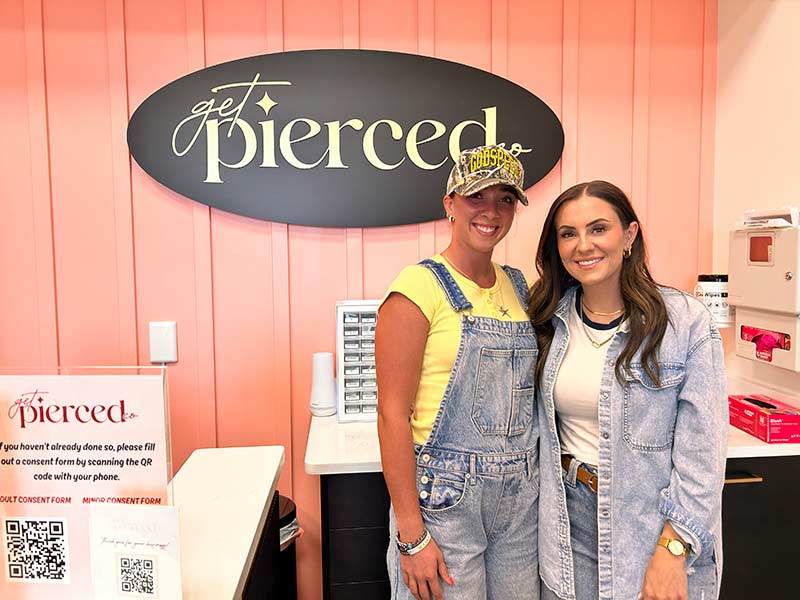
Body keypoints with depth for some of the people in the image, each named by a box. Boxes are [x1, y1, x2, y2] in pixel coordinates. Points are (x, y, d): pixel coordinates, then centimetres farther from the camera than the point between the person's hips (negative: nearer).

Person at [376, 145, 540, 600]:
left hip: (521, 496, 6)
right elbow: (393, 414, -15)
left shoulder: (520, 287, 7)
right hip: (445, 498, -6)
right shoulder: (419, 289, -13)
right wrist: (411, 536, -16)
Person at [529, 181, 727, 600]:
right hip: (569, 521, 3)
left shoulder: (686, 321, -12)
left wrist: (673, 552, -15)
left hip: (654, 526, -3)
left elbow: (702, 449, -12)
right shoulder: (551, 322, -1)